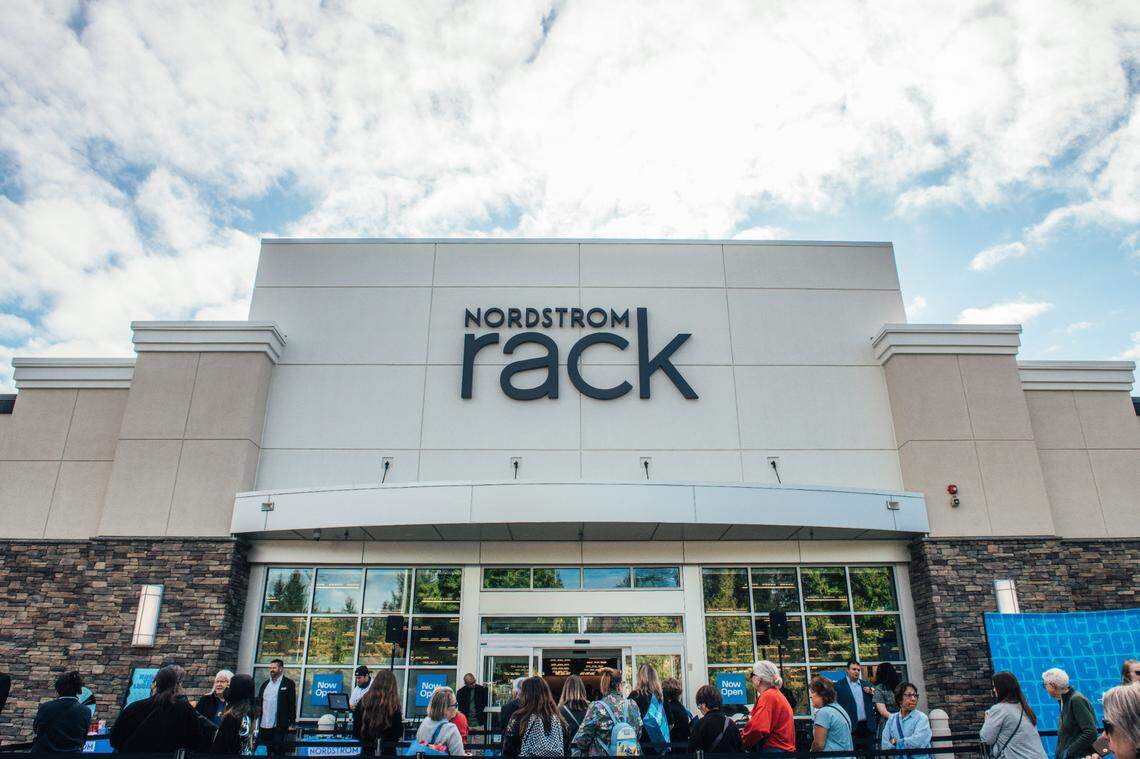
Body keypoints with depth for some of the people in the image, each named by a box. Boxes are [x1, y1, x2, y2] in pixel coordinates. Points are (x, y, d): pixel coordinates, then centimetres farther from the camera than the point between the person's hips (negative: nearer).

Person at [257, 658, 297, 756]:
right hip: (263, 726, 5)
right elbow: (259, 702, 16)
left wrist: (291, 723, -8)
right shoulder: (265, 684, 14)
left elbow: (292, 704, -5)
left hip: (279, 727, -5)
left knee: (278, 753, -2)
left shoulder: (289, 684, -3)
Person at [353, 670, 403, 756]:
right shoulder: (393, 706, -14)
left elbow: (355, 730, 2)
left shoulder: (363, 702, -5)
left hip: (365, 750, 3)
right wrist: (400, 719, 10)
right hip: (387, 752, -3)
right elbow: (398, 734, -6)